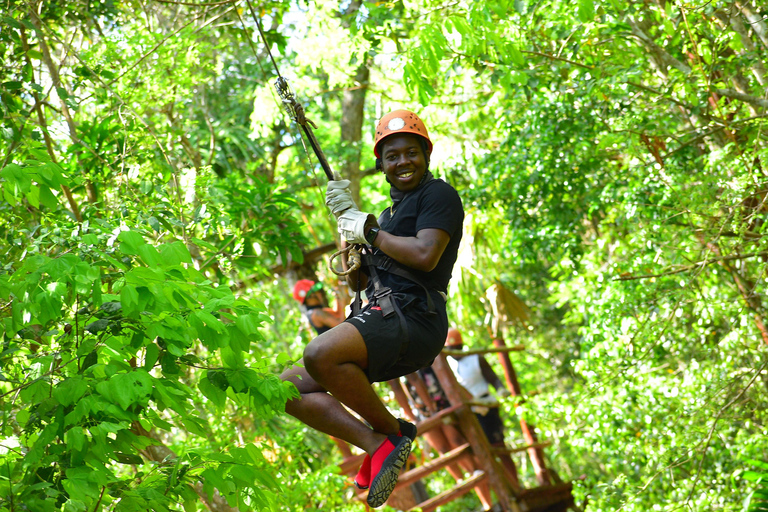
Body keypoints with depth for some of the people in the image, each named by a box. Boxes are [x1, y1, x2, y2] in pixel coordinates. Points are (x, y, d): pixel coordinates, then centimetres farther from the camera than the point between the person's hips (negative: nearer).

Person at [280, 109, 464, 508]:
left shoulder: (438, 194, 1)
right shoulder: (392, 211, 28)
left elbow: (426, 255, -17)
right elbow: (358, 283, 24)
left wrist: (368, 231, -4)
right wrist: (346, 219, 13)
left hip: (411, 320, -10)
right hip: (379, 318, 10)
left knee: (321, 355, -34)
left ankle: (393, 431, -14)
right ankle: (377, 445, -12)